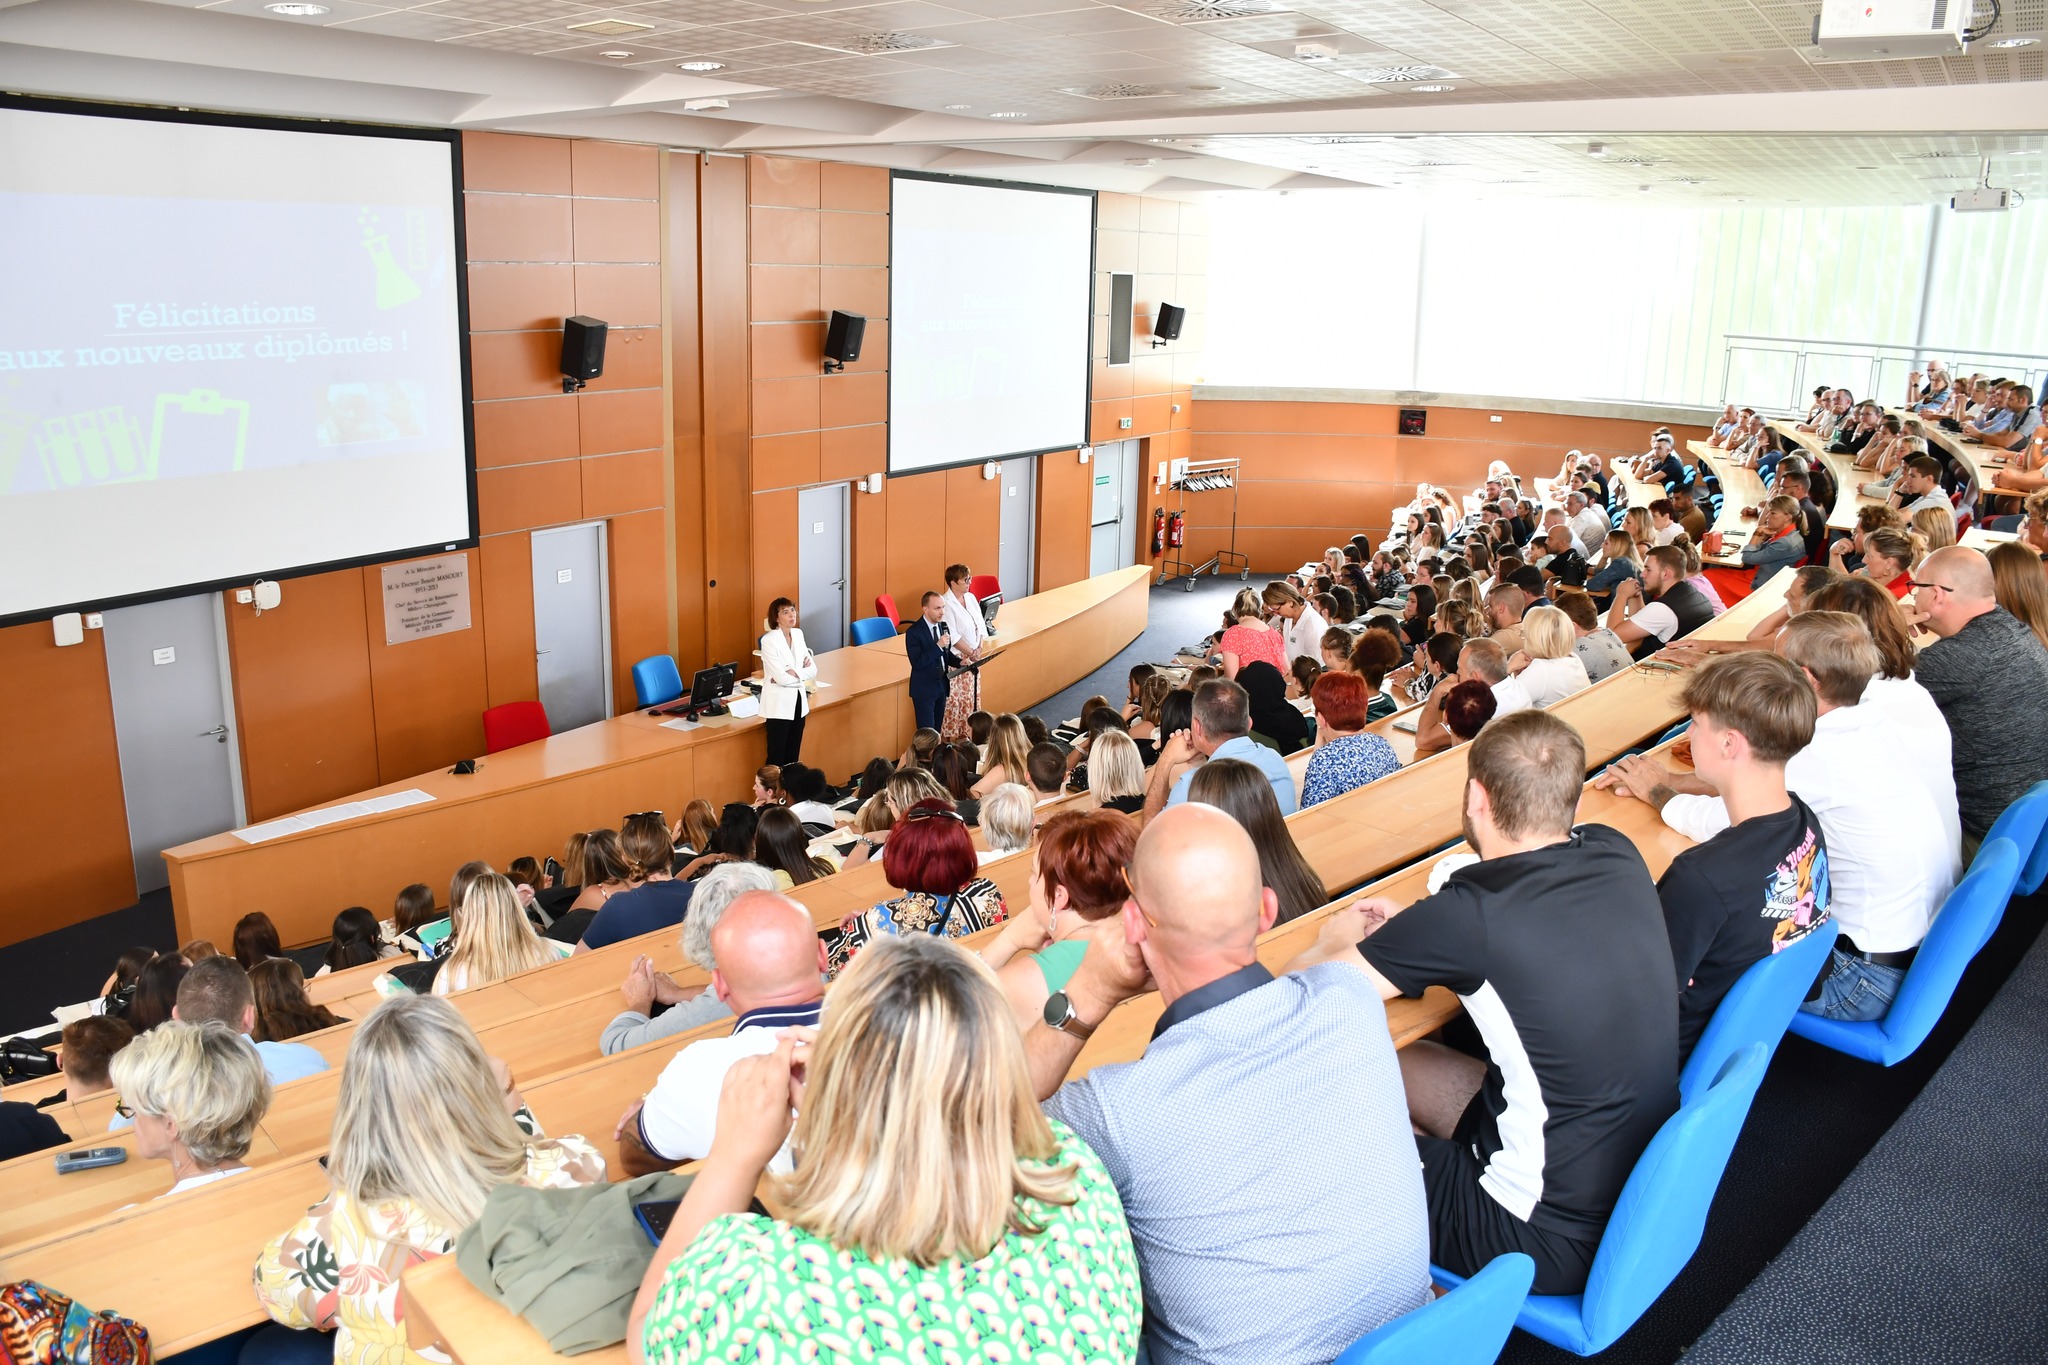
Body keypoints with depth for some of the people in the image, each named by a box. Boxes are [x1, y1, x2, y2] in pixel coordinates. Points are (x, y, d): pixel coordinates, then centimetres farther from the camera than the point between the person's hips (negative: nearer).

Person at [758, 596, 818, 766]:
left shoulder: (798, 634, 6)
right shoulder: (769, 640, -15)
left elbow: (813, 669, 3)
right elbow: (781, 677, -22)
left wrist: (794, 673, -13)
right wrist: (802, 671, -8)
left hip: (798, 701, 7)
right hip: (779, 704, -7)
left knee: (793, 756, 13)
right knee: (776, 758, 0)